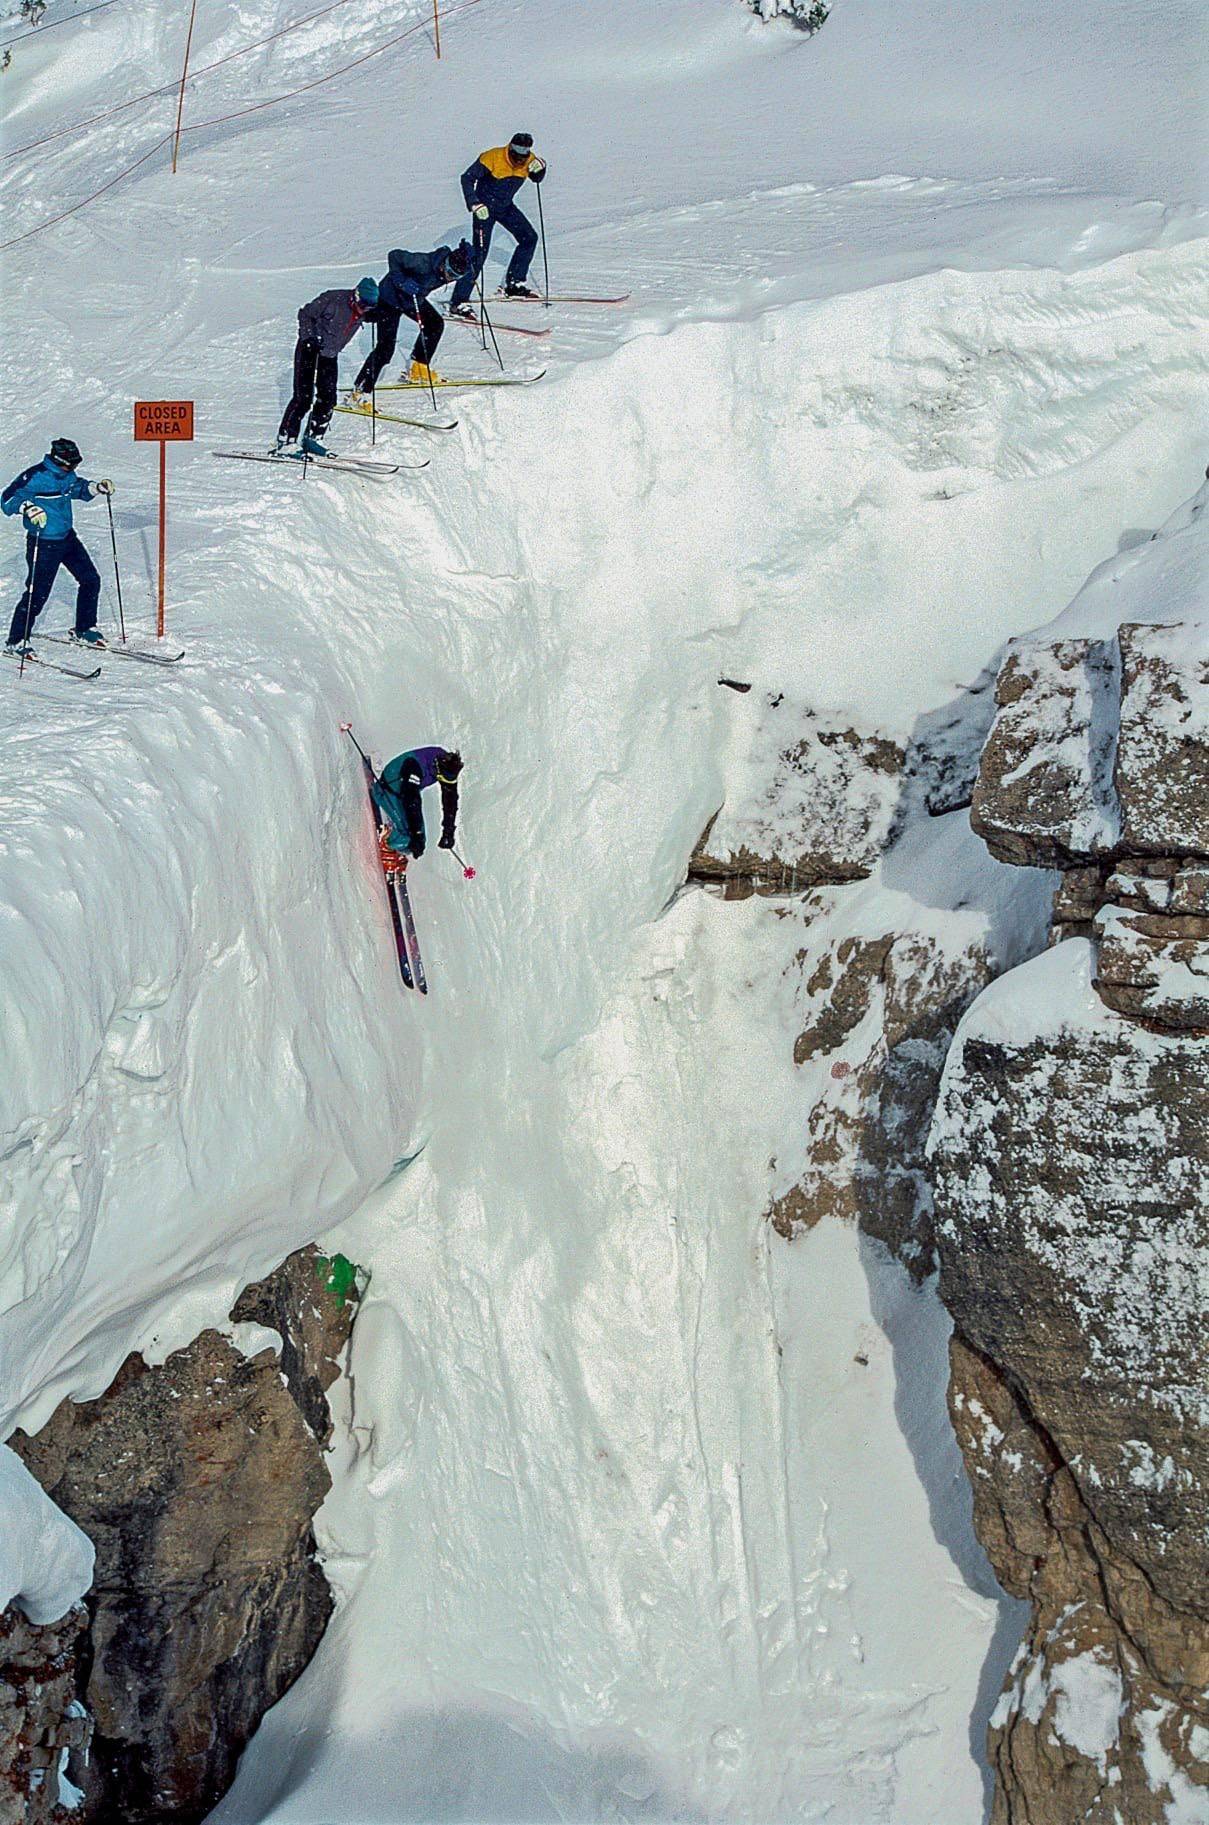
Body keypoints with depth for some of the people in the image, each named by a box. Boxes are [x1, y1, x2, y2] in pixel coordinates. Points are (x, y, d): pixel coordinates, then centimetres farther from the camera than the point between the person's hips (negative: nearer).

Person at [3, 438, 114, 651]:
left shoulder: (67, 475, 4)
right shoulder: (35, 476, -19)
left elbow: (78, 488, 27)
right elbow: (8, 499, -21)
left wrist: (97, 488, 10)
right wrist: (27, 507, -39)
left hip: (67, 537, 8)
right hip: (43, 543, -8)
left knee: (91, 579, 10)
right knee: (38, 593, -7)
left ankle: (84, 630, 25)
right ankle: (16, 641, 7)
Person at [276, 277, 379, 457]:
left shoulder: (362, 312, -3)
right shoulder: (333, 299, -21)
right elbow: (305, 314, -14)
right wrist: (310, 338, -23)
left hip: (330, 356, 6)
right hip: (309, 350, -6)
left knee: (328, 400, 1)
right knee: (303, 398, -12)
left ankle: (313, 438, 15)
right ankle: (285, 441, -8)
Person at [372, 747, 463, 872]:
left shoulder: (448, 765, -18)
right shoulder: (416, 767, -39)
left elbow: (450, 799, -7)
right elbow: (411, 803, -39)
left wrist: (448, 831, -7)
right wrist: (416, 835, -39)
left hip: (410, 790, 7)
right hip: (388, 791, -7)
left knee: (418, 839, 0)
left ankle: (398, 871, 16)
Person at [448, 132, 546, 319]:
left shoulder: (528, 160, -9)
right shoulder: (493, 158, -25)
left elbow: (537, 179, 8)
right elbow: (467, 178, -21)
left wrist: (539, 168, -16)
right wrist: (474, 204, -33)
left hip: (506, 206, 7)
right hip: (485, 207, -7)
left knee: (529, 237, 3)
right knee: (479, 253, -14)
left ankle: (514, 284, 18)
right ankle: (458, 302, -15)